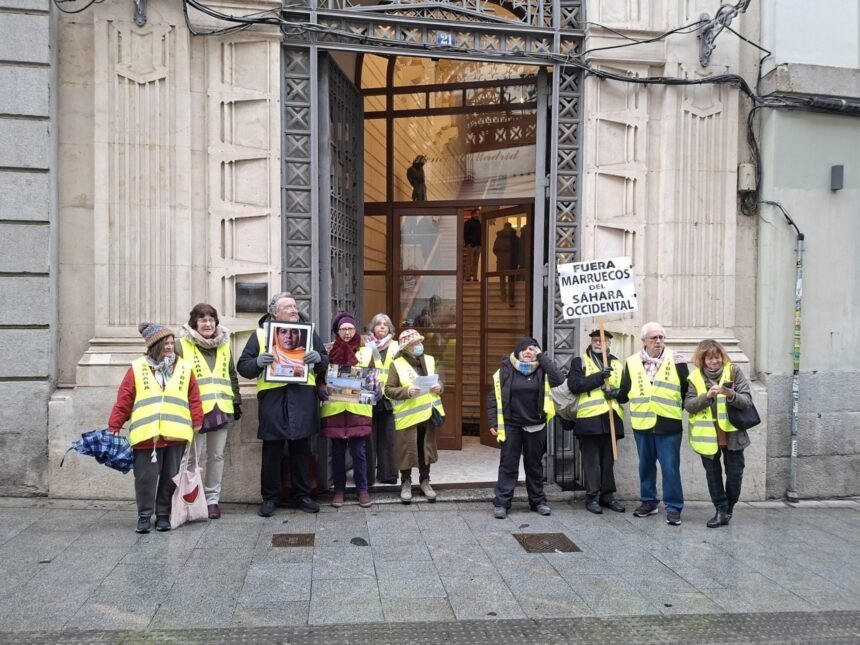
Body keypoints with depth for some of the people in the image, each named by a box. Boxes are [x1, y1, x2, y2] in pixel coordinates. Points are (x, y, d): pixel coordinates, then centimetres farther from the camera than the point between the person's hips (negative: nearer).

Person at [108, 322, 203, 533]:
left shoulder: (184, 368, 7)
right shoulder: (137, 369, 3)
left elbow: (194, 399, 7)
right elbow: (123, 401, 2)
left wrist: (197, 424, 2)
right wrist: (113, 428, 2)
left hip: (176, 435, 2)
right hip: (146, 435, -2)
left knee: (170, 477, 8)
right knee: (146, 477, 3)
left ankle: (164, 515, 22)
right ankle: (144, 516, 17)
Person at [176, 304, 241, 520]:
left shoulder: (224, 345, 13)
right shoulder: (182, 345, -2)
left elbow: (232, 376, 19)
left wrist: (237, 402, 16)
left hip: (220, 408, 4)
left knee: (217, 456, 8)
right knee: (195, 457, -2)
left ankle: (212, 499, 17)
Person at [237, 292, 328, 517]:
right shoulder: (260, 334, 7)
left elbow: (325, 362, 15)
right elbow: (243, 366, 4)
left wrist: (318, 358, -9)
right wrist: (258, 362, -17)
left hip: (302, 397, 2)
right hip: (272, 397, -2)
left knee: (301, 449, 8)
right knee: (272, 450, 4)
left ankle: (301, 495, 20)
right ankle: (269, 497, 15)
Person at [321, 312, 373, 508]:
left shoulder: (364, 352, 8)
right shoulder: (329, 351, 8)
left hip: (358, 408, 0)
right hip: (335, 408, 1)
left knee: (358, 451, 0)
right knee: (338, 452, 6)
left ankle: (362, 489, 13)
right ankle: (339, 489, 18)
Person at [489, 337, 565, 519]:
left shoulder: (541, 370, -1)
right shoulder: (506, 370, -5)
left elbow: (559, 379, -20)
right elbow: (493, 397, -2)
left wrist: (542, 356, -15)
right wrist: (493, 422, -8)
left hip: (535, 426, 2)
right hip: (511, 425, -2)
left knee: (534, 464, 13)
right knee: (508, 464, 2)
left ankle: (538, 501, 25)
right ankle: (501, 503, 8)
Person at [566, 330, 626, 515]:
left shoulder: (617, 364, 16)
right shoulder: (579, 362, 4)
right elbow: (574, 384, -12)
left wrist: (618, 393, -8)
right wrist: (599, 377, -18)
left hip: (611, 418, 4)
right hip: (589, 418, -4)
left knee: (608, 460, 11)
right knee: (591, 461, 0)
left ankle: (607, 496, 20)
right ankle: (592, 497, 8)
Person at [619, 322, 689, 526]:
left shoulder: (676, 360, -2)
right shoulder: (632, 362, 4)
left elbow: (687, 389, 4)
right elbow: (625, 391, 10)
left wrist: (681, 408, 2)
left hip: (669, 424, -3)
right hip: (642, 424, 3)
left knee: (670, 467, -1)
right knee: (646, 465, 14)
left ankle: (674, 508, 9)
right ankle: (649, 502, 28)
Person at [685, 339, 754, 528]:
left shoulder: (734, 371, -5)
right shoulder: (694, 377, -3)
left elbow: (747, 401, -9)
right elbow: (688, 405, -9)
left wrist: (731, 395, -28)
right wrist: (707, 396, -25)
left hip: (732, 433, -1)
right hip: (707, 435, 1)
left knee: (735, 473, 6)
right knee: (713, 474, 7)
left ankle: (728, 508, 28)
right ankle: (721, 511, 18)